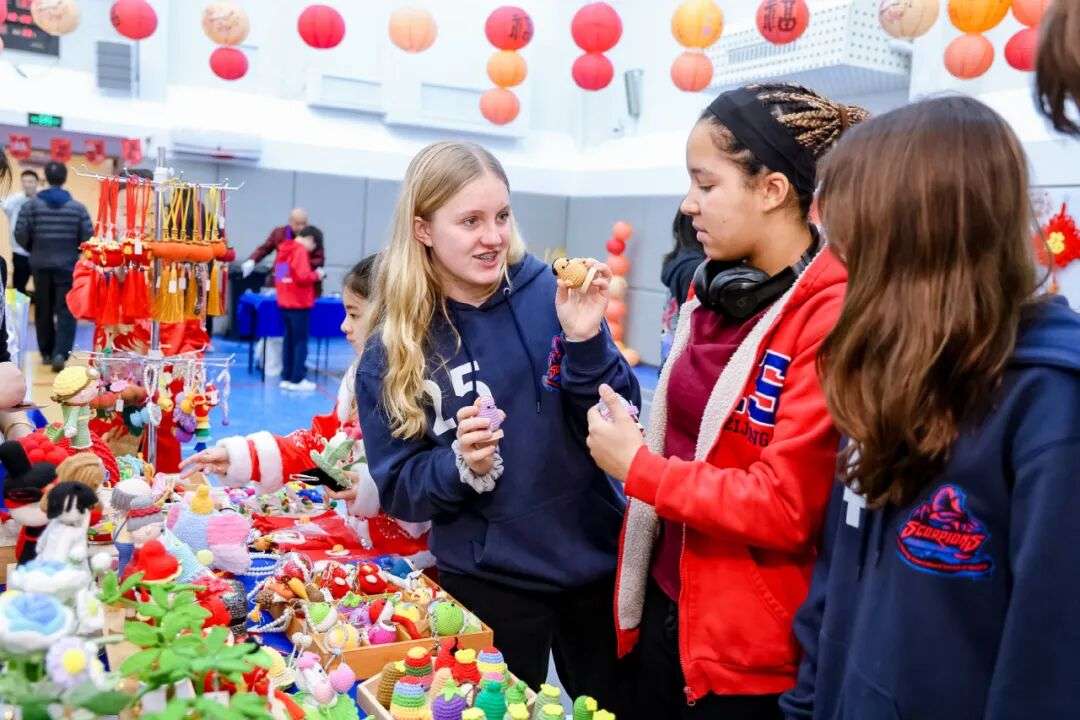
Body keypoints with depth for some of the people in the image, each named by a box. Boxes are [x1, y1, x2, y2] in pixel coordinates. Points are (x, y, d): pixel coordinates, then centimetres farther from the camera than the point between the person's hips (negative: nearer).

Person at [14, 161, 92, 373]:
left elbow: (20, 235, -5)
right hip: (67, 265, -1)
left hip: (40, 265, 2)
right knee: (66, 311, -1)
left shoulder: (31, 205, -3)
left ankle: (46, 352, 22)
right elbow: (88, 238, -7)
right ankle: (60, 353, -15)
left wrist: (34, 250, 15)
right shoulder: (78, 207, -4)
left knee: (43, 310, 14)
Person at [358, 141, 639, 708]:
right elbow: (397, 491, -4)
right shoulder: (392, 351, -7)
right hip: (488, 582, -1)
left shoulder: (550, 295, -10)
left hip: (596, 563, 1)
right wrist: (460, 465, -23)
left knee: (615, 707, 21)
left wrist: (585, 341, -24)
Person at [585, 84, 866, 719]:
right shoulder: (715, 289, 5)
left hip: (752, 650, -7)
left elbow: (787, 507, -24)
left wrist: (636, 467, -16)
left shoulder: (834, 315, -20)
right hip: (665, 605, 7)